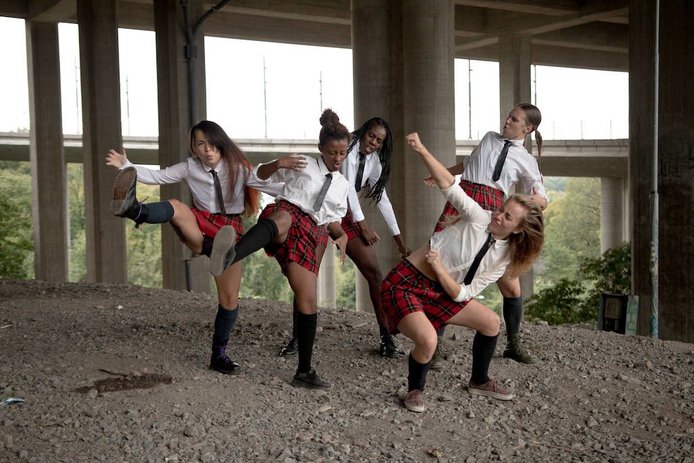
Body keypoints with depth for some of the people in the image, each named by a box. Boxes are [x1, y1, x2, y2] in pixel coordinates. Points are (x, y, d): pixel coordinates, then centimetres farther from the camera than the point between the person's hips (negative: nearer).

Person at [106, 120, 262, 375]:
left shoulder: (238, 168, -3)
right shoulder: (190, 167, -1)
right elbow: (156, 176, -4)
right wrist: (126, 166, -15)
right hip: (200, 229, -1)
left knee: (229, 300, 2)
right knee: (177, 207, -35)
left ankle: (219, 355, 23)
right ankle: (133, 209, -69)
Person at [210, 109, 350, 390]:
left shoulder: (342, 185, 24)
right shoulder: (303, 166, 12)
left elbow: (333, 219, 30)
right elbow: (260, 175, 13)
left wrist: (341, 235, 8)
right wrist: (278, 164, -8)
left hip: (309, 233, 5)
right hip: (286, 211, -5)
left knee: (308, 300, -2)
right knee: (282, 220, -45)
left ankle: (304, 372, 11)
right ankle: (230, 255, -78)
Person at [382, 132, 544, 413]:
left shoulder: (503, 258, -1)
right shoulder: (479, 218, -15)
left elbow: (462, 294, -6)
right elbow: (448, 185, -28)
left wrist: (440, 269, -23)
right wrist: (421, 150, -41)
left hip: (439, 292, 7)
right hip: (405, 284, -7)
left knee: (491, 321, 8)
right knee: (428, 339, -29)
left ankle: (479, 382, 31)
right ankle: (415, 391, 2)